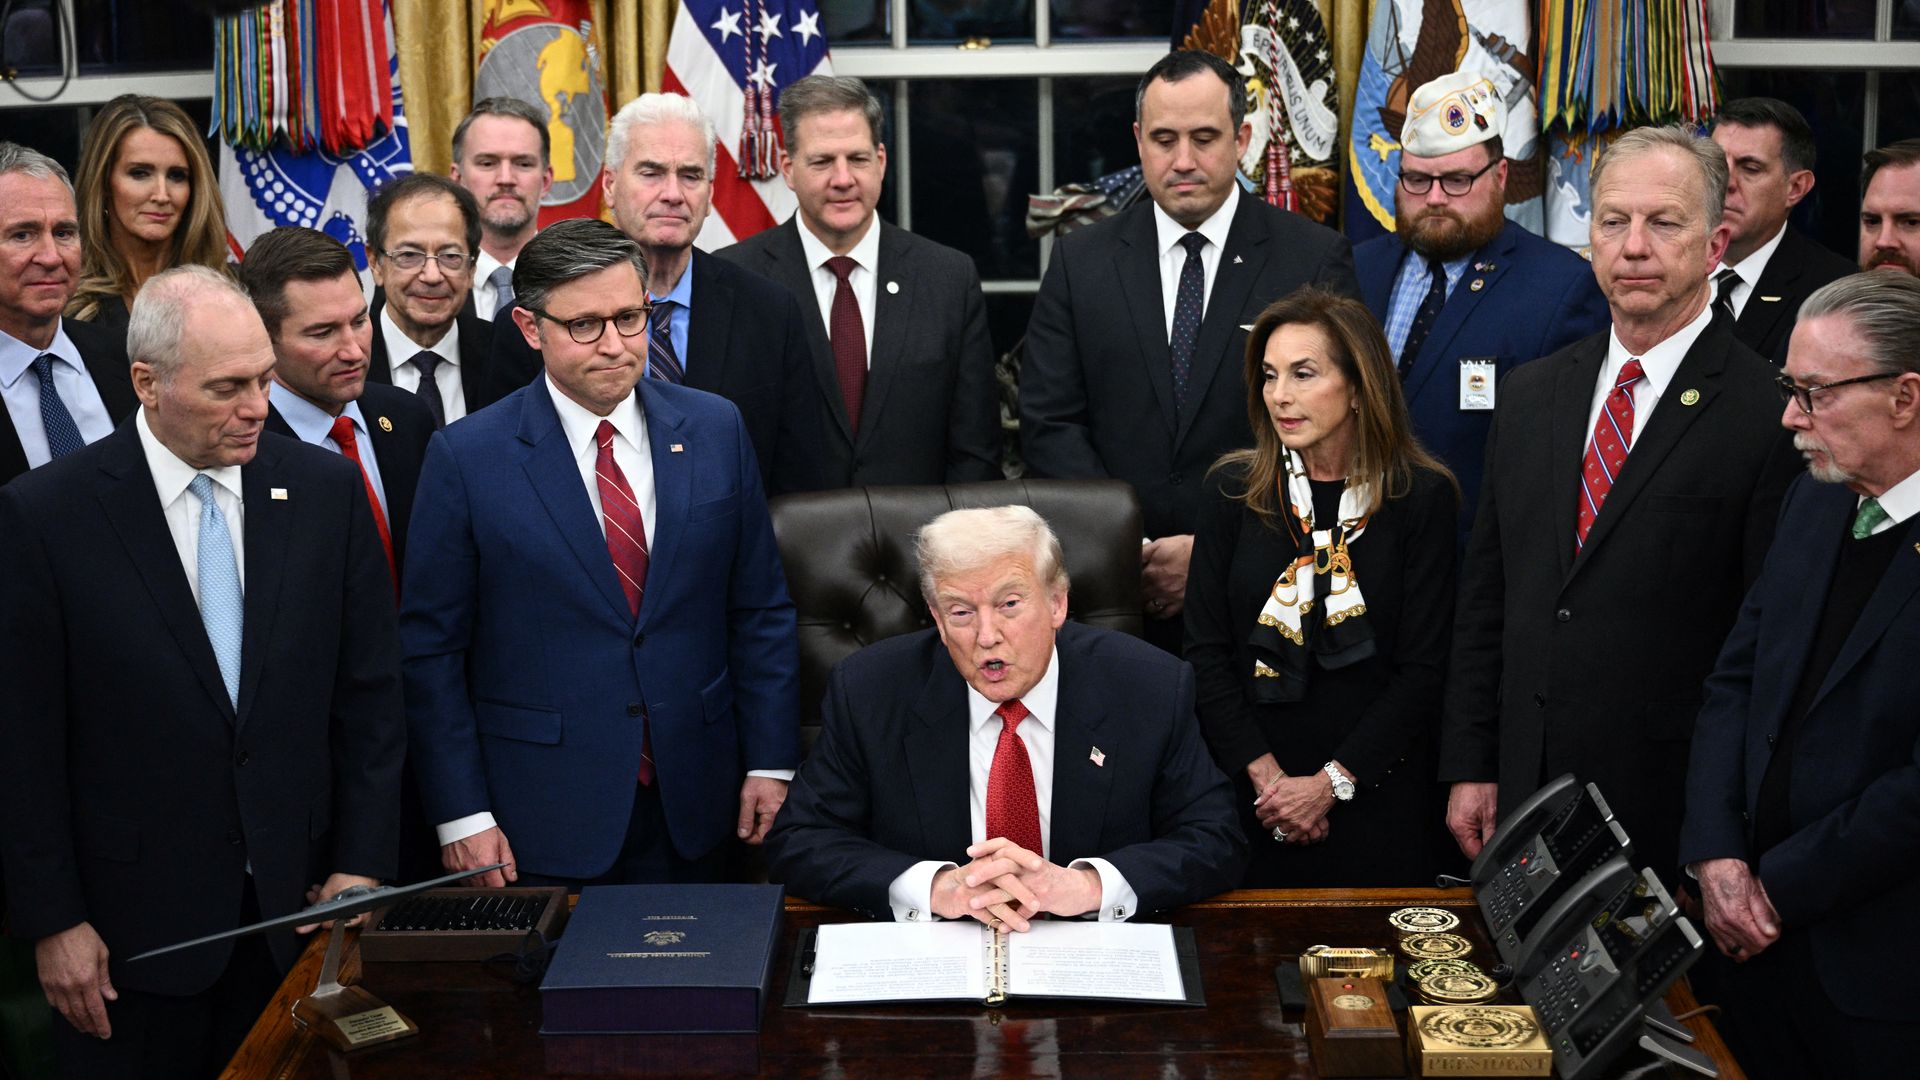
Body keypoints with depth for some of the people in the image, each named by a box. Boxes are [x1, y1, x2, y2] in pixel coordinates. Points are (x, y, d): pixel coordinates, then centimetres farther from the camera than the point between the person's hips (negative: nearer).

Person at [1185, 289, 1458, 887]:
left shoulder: (1423, 497, -4)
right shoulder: (1234, 490, 1)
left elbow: (1422, 670, -6)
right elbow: (1206, 652, -1)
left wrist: (1330, 783, -12)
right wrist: (1266, 775, -10)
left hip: (1375, 793, -1)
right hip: (1247, 793, 1)